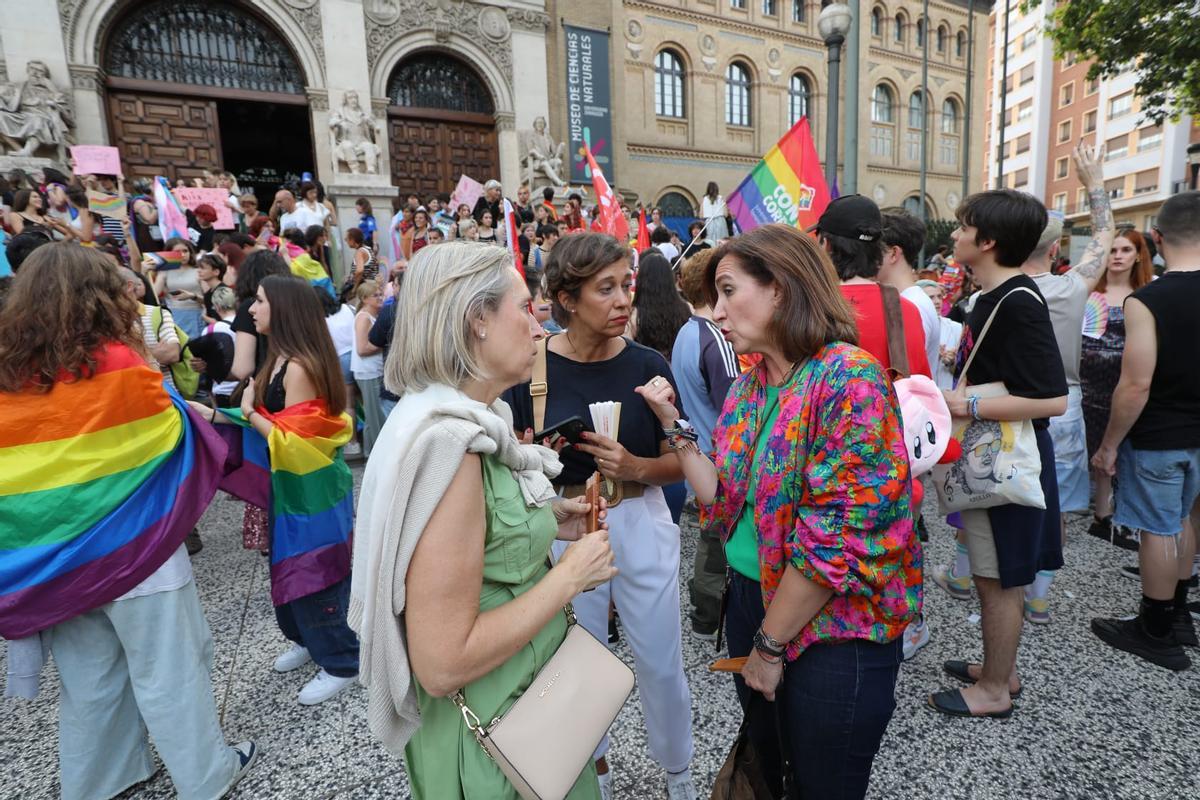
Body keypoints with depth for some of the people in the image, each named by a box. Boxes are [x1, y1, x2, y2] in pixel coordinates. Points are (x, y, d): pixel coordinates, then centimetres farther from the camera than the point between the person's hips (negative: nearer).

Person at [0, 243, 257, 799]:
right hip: (128, 547, -5)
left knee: (88, 676, 22)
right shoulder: (115, 363, -17)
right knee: (168, 671, 9)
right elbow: (173, 431, -5)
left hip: (56, 557, 6)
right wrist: (154, 379, 11)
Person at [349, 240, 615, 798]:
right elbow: (443, 664, -29)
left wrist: (543, 522, 0)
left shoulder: (473, 419, -1)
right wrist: (570, 575, -21)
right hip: (489, 737, -8)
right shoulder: (446, 442, -30)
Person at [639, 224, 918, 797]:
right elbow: (724, 501, 3)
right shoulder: (750, 387, 3)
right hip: (751, 600, 7)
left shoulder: (849, 379, -21)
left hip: (834, 632, -6)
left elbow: (838, 539, -24)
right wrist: (675, 427, -4)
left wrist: (769, 645, -15)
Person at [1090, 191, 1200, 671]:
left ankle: (1157, 634, 20)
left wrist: (1109, 444, -12)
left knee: (1158, 530, 5)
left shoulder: (1146, 300, -21)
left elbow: (1136, 386, -22)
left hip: (1157, 437, -6)